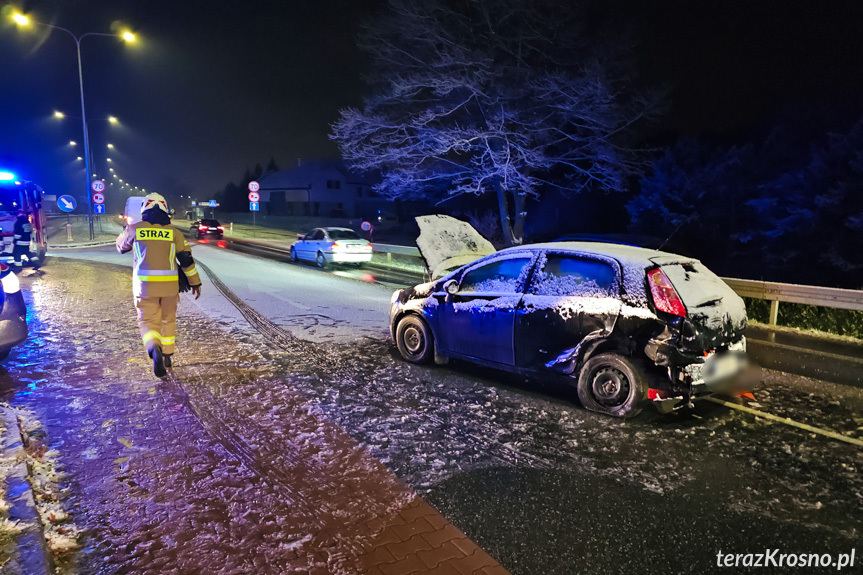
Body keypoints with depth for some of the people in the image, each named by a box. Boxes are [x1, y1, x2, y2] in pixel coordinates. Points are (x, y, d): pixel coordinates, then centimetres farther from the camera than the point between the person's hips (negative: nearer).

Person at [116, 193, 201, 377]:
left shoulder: (135, 229, 1)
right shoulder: (173, 232, 1)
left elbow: (121, 246, 21)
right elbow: (186, 258, 0)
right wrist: (195, 281, 7)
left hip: (145, 285, -1)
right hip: (169, 285, 1)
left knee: (148, 320, 3)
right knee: (168, 320, 18)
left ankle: (154, 350, -26)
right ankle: (167, 355, 25)